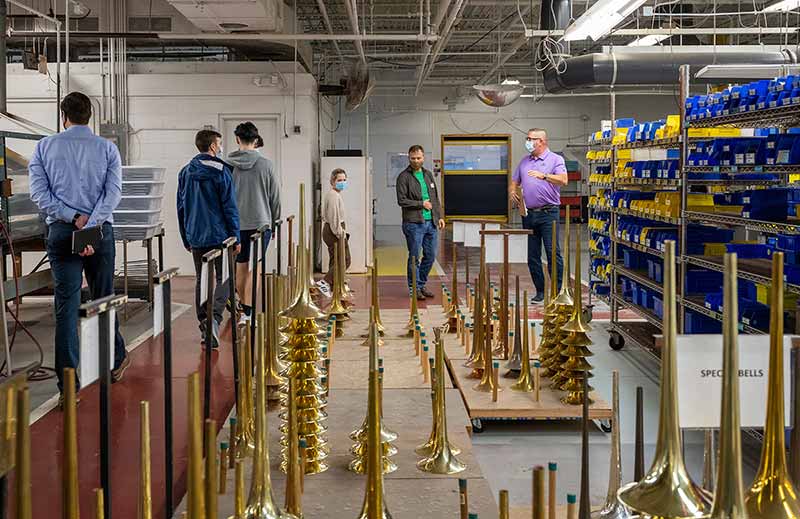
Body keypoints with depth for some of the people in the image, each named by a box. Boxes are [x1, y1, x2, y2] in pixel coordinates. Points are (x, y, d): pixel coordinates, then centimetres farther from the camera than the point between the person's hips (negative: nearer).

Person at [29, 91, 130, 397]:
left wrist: (73, 217, -8)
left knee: (66, 306, 0)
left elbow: (39, 191, -4)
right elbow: (113, 192, -8)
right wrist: (90, 225, -14)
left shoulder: (45, 147, 5)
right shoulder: (107, 148, 3)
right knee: (104, 299, 15)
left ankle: (69, 385, -3)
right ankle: (115, 363, 30)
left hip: (61, 232, 0)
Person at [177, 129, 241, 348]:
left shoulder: (185, 172, 10)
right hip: (219, 235, -5)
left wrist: (186, 238, 20)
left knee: (201, 281, 12)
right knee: (223, 279, 2)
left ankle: (205, 330, 13)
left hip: (196, 238, 5)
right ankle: (214, 319, -20)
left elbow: (181, 207, 14)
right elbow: (230, 207, -10)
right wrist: (236, 237, -6)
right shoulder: (220, 171, -8)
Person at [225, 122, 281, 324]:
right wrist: (275, 222, 13)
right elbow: (275, 196, 0)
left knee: (240, 267, 14)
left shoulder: (227, 164, -3)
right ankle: (248, 312, -6)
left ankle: (244, 306, 28)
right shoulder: (265, 164, -6)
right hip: (260, 222, -2)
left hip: (236, 224, 2)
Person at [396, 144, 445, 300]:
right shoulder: (404, 177, -6)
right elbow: (401, 200, -13)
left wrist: (439, 216, 14)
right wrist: (421, 204, -10)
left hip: (431, 223, 6)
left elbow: (435, 198, 20)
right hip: (414, 223, -6)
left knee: (430, 256, 9)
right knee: (414, 258, -1)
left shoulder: (428, 174, 15)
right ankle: (415, 288, 9)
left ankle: (421, 284, 23)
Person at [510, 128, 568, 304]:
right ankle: (540, 291, 15)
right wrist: (512, 192, 1)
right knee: (532, 255, 7)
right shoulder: (524, 161, 18)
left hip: (548, 212, -6)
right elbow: (514, 182, 23)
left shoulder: (555, 159, 0)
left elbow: (563, 180, -16)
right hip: (528, 214, 6)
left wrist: (544, 175, -30)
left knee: (553, 252, -9)